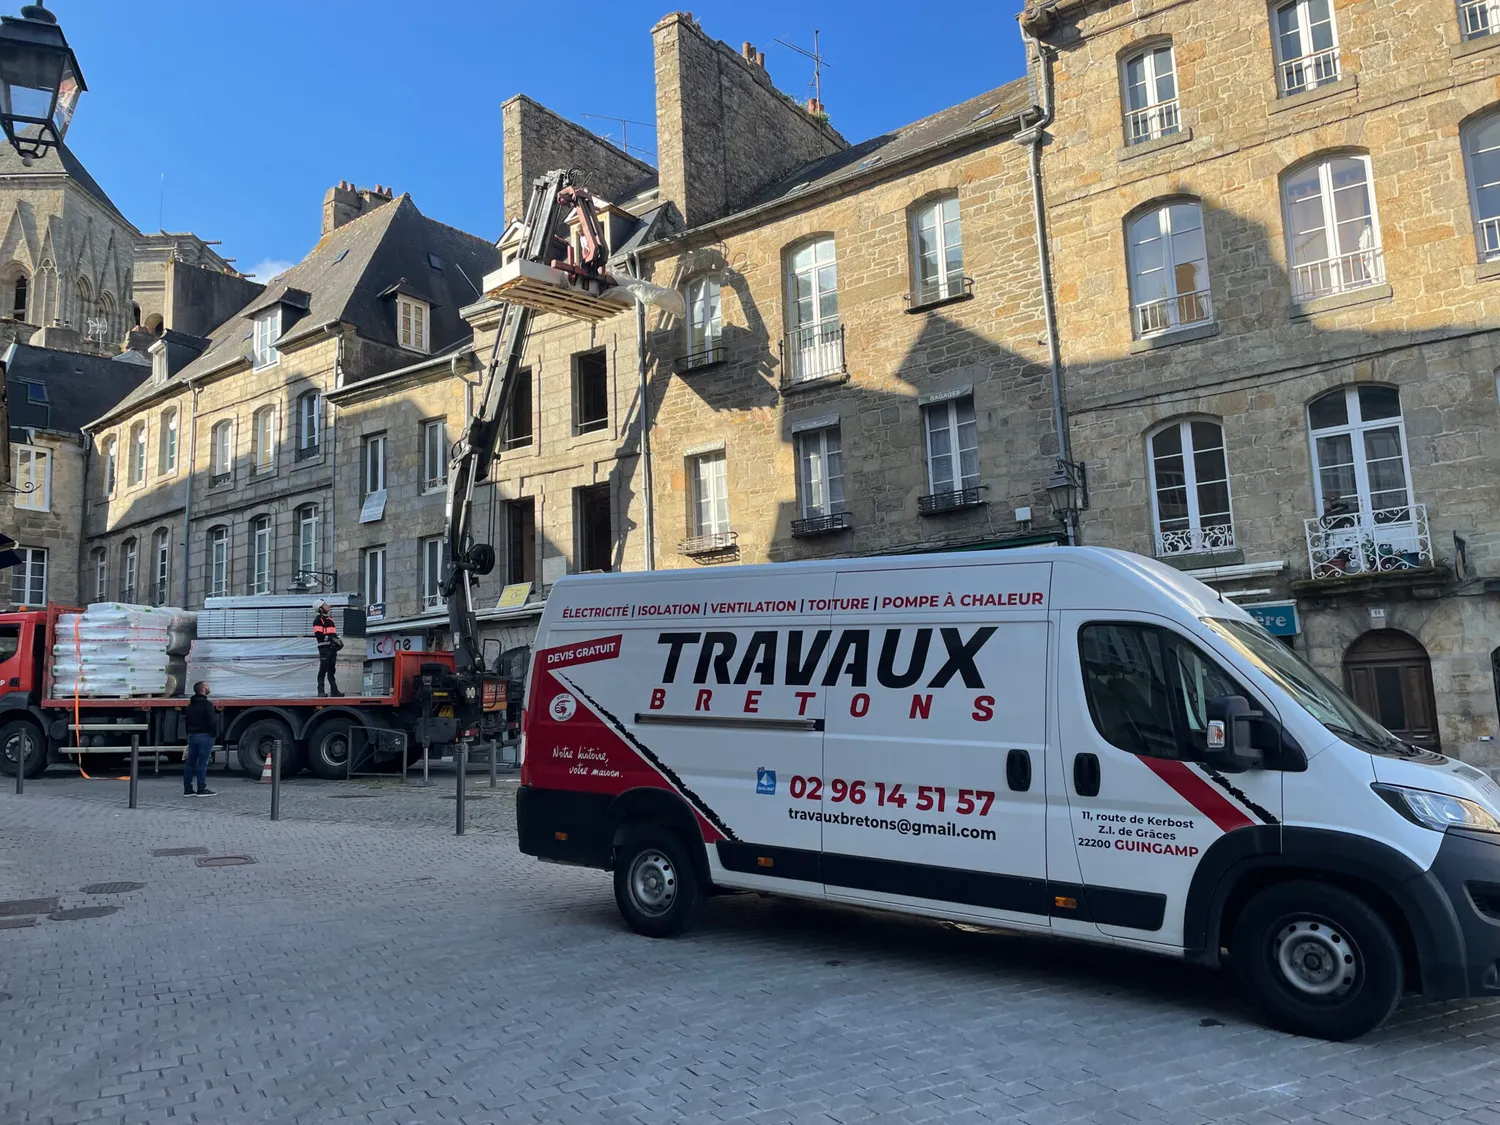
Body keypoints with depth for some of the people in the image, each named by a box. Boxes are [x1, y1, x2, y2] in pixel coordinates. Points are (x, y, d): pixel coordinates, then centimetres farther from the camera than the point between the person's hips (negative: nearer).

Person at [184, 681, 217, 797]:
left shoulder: (191, 705, 14)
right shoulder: (207, 704, -13)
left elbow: (187, 721, 20)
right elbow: (213, 721, -17)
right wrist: (214, 733, -5)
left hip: (192, 736, 8)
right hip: (204, 736, -8)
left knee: (190, 763, 9)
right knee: (202, 763, -5)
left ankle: (187, 789, 11)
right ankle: (202, 789, -3)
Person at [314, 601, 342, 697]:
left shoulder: (329, 618, 20)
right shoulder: (318, 620, -6)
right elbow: (318, 634, -17)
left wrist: (337, 639, 11)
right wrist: (331, 638, -20)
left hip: (332, 647, 8)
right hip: (324, 647, -8)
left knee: (332, 669, 10)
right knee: (323, 669, -8)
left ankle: (334, 690, 14)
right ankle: (321, 691, -5)